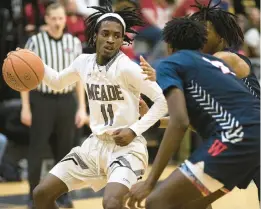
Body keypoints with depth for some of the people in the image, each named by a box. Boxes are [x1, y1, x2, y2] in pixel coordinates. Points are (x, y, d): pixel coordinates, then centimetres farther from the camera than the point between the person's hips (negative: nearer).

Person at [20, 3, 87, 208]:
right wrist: (25, 107, -5)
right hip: (42, 100, -3)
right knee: (37, 149, -1)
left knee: (65, 149, 7)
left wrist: (82, 107, 3)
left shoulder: (74, 43, 4)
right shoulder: (35, 42, -5)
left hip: (66, 101, 3)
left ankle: (63, 192, 19)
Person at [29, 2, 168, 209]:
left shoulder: (127, 67, -17)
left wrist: (134, 130, -20)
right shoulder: (84, 62, 3)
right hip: (95, 144, 7)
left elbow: (162, 100, -16)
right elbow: (58, 82, 23)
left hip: (126, 147, -7)